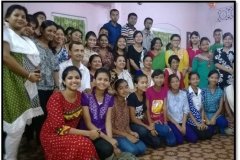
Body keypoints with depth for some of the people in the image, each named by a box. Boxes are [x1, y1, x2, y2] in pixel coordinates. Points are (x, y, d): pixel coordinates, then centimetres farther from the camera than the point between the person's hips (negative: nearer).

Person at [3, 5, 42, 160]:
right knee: (17, 126, -9)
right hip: (13, 84, -7)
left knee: (24, 124, 7)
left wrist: (34, 75, 2)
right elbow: (5, 56, -14)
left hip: (28, 85, 7)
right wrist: (28, 75, -14)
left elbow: (35, 62, 23)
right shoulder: (5, 32, 0)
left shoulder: (28, 40, 23)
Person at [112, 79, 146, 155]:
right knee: (132, 150, -26)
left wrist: (130, 132, -8)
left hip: (126, 133, 7)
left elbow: (126, 122, 11)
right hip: (115, 135, -7)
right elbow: (110, 127, -16)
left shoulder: (125, 103, 6)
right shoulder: (113, 103, -18)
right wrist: (126, 135, -14)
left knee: (142, 148, -11)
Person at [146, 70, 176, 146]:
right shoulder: (149, 91, -14)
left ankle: (160, 136, 19)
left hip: (161, 120, 4)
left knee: (172, 142, -7)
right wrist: (151, 123, -13)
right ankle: (155, 135, 1)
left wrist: (165, 122, -7)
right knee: (164, 130, -31)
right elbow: (147, 109, -11)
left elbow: (164, 107, -3)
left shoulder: (164, 90, 0)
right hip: (153, 121, -4)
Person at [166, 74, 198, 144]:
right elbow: (166, 113, -11)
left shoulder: (183, 94, 3)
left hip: (182, 121, 4)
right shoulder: (167, 94, -11)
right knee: (179, 140, -21)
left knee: (194, 138, -9)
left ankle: (181, 133, 17)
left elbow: (186, 111, 2)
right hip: (171, 122, -4)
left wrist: (183, 125, -7)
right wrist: (177, 125, -10)